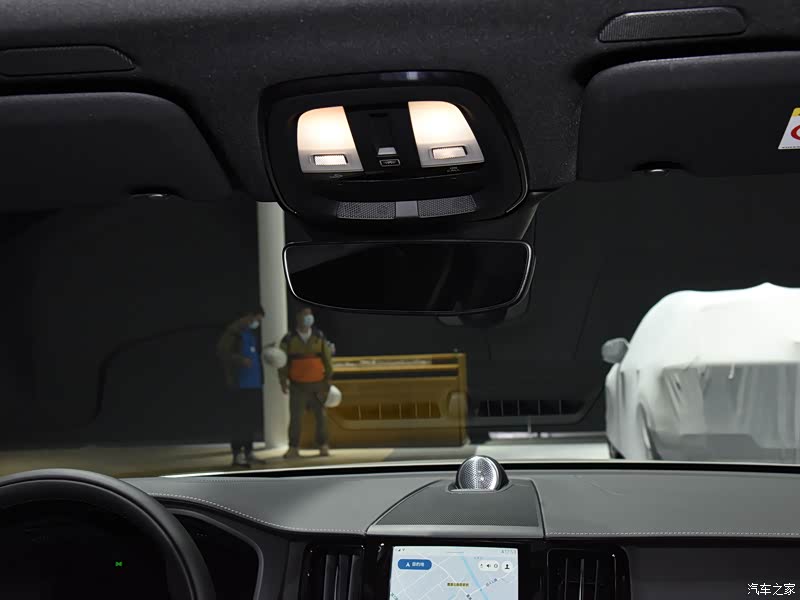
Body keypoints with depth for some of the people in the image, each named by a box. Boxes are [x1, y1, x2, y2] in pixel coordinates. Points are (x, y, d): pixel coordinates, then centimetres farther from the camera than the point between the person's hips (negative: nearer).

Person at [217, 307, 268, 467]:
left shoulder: (252, 332, 18)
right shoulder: (234, 331, -7)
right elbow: (221, 351, -14)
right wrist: (241, 360, -21)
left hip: (254, 383, 8)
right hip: (240, 383, -8)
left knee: (248, 418, 12)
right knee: (240, 419, -7)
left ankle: (248, 452, 17)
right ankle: (237, 455, -5)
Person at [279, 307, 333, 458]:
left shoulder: (320, 337, 4)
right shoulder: (288, 339, -1)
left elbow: (327, 359, 6)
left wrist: (328, 379, 3)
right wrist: (283, 381, -4)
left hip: (318, 384, 2)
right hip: (298, 385, -1)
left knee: (321, 416, 3)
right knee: (295, 417, -5)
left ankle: (323, 445, 12)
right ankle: (293, 447, 0)